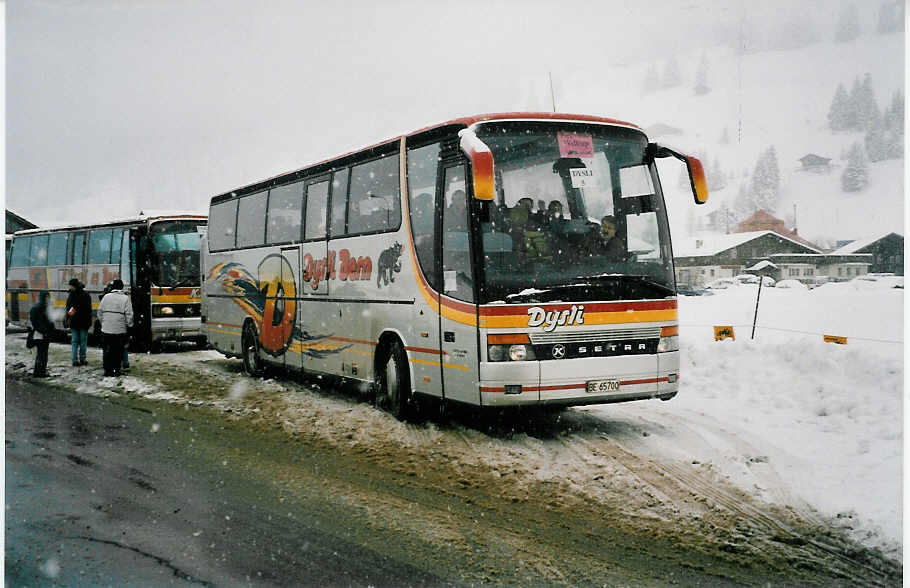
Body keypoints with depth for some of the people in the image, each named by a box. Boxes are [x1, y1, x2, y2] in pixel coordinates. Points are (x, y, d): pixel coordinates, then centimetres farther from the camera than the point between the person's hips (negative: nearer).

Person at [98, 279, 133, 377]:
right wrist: (129, 325, 6)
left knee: (107, 350, 8)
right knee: (118, 351, 5)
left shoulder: (106, 297, 4)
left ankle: (107, 370, 7)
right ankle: (116, 369, 4)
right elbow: (129, 315, -7)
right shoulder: (125, 298, -5)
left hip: (106, 329, 2)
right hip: (120, 329, -2)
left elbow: (100, 312, 8)